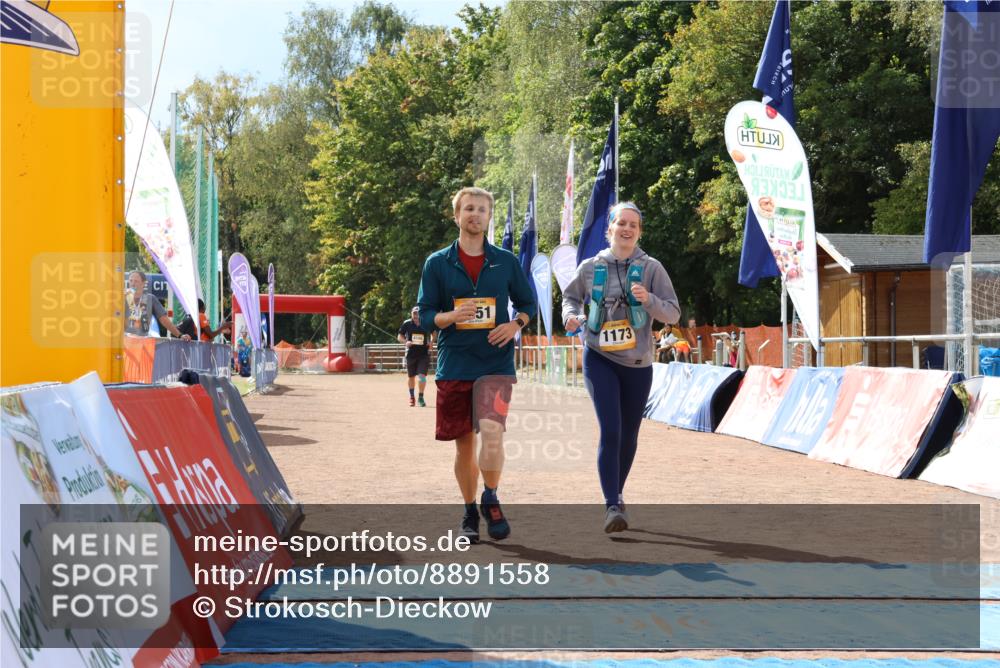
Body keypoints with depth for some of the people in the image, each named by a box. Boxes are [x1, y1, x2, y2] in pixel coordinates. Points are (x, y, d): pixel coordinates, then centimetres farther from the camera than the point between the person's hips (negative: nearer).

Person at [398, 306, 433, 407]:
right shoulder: (406, 323, -2)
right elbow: (399, 336, 5)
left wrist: (431, 342, -4)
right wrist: (405, 342, -15)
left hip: (424, 353, -1)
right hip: (411, 353, 1)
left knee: (422, 375, -12)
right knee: (411, 376, 12)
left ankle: (421, 398, 3)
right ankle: (411, 397, 31)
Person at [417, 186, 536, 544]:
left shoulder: (506, 261, 7)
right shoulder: (437, 263, 5)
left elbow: (528, 303, 16)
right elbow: (425, 316, 4)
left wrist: (516, 325, -5)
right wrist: (452, 316, -17)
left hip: (496, 363, -1)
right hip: (453, 364, 1)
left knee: (491, 431, -21)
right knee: (464, 444, 7)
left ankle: (491, 500, 1)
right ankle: (470, 511, 25)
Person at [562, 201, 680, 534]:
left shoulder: (651, 268, -3)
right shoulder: (590, 267, 0)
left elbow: (673, 314, -6)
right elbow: (570, 296, 17)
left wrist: (648, 299, -25)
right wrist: (571, 316, -4)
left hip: (637, 363, 1)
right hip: (600, 359, -1)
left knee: (628, 435, 12)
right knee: (610, 430, -16)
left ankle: (617, 493, 34)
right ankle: (612, 506, -18)